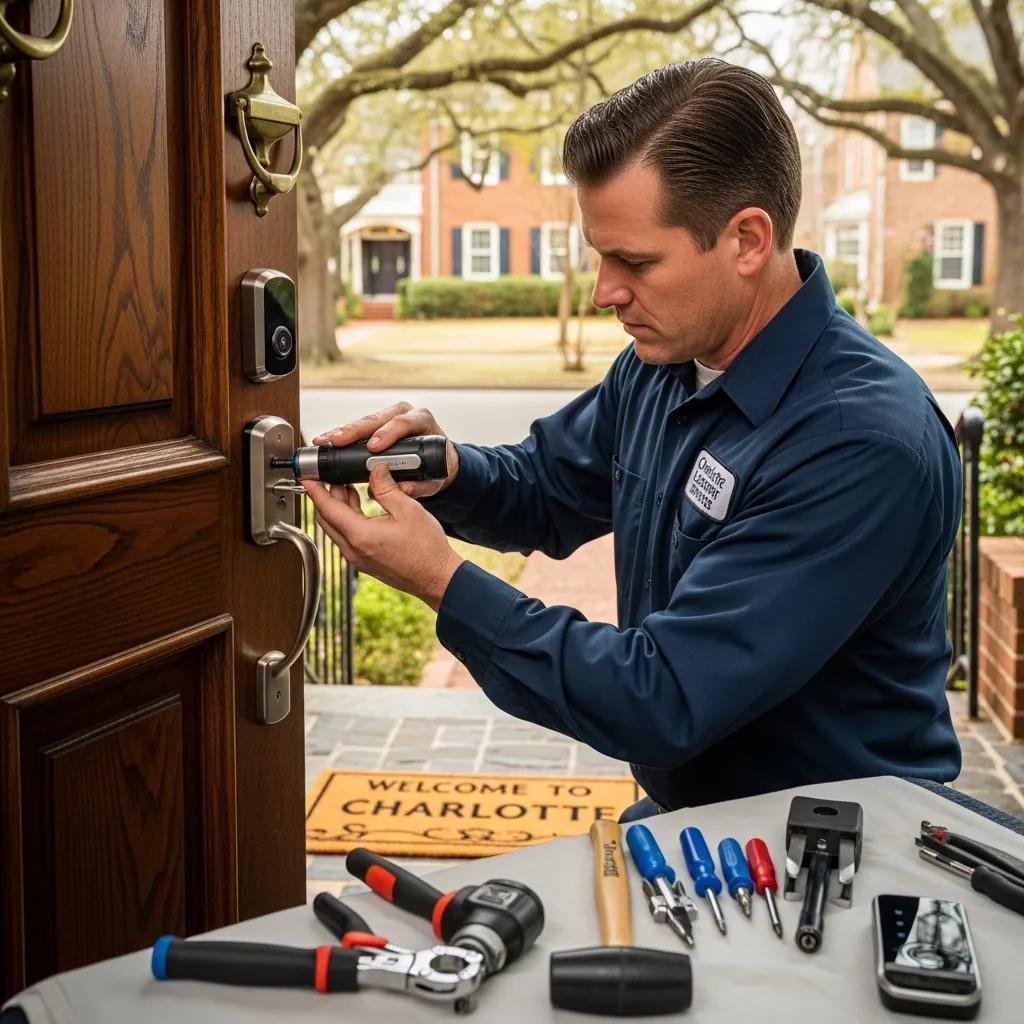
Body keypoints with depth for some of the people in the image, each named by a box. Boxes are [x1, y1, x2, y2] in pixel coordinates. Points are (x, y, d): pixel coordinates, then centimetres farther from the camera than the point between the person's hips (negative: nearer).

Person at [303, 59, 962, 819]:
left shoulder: (861, 443, -29)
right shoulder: (662, 363, -2)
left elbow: (663, 705, -29)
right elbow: (549, 488, 15)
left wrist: (440, 580, -22)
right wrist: (446, 472, -8)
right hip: (684, 815, 7)